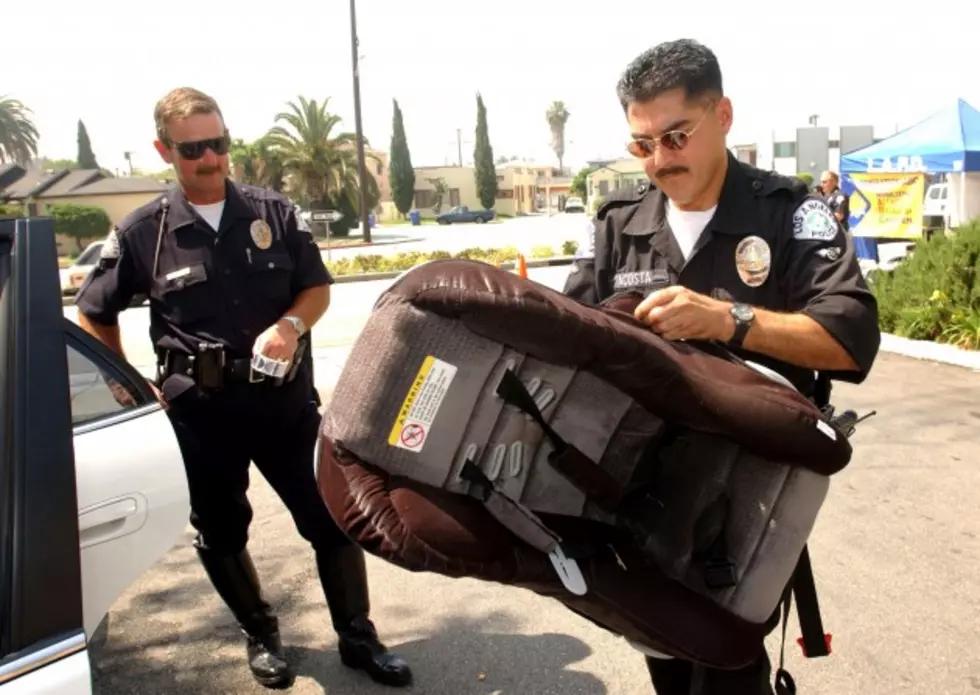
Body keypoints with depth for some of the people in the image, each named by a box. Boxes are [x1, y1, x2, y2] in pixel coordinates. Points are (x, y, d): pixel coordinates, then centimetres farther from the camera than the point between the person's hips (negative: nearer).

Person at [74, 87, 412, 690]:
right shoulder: (142, 233, -3)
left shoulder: (274, 212, 0)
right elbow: (93, 315, 9)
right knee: (222, 532, 14)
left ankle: (358, 637, 24)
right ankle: (262, 635, 38)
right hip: (203, 411, 0)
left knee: (332, 518, 5)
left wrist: (291, 325, -15)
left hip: (286, 398, 1)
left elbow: (318, 288, 5)